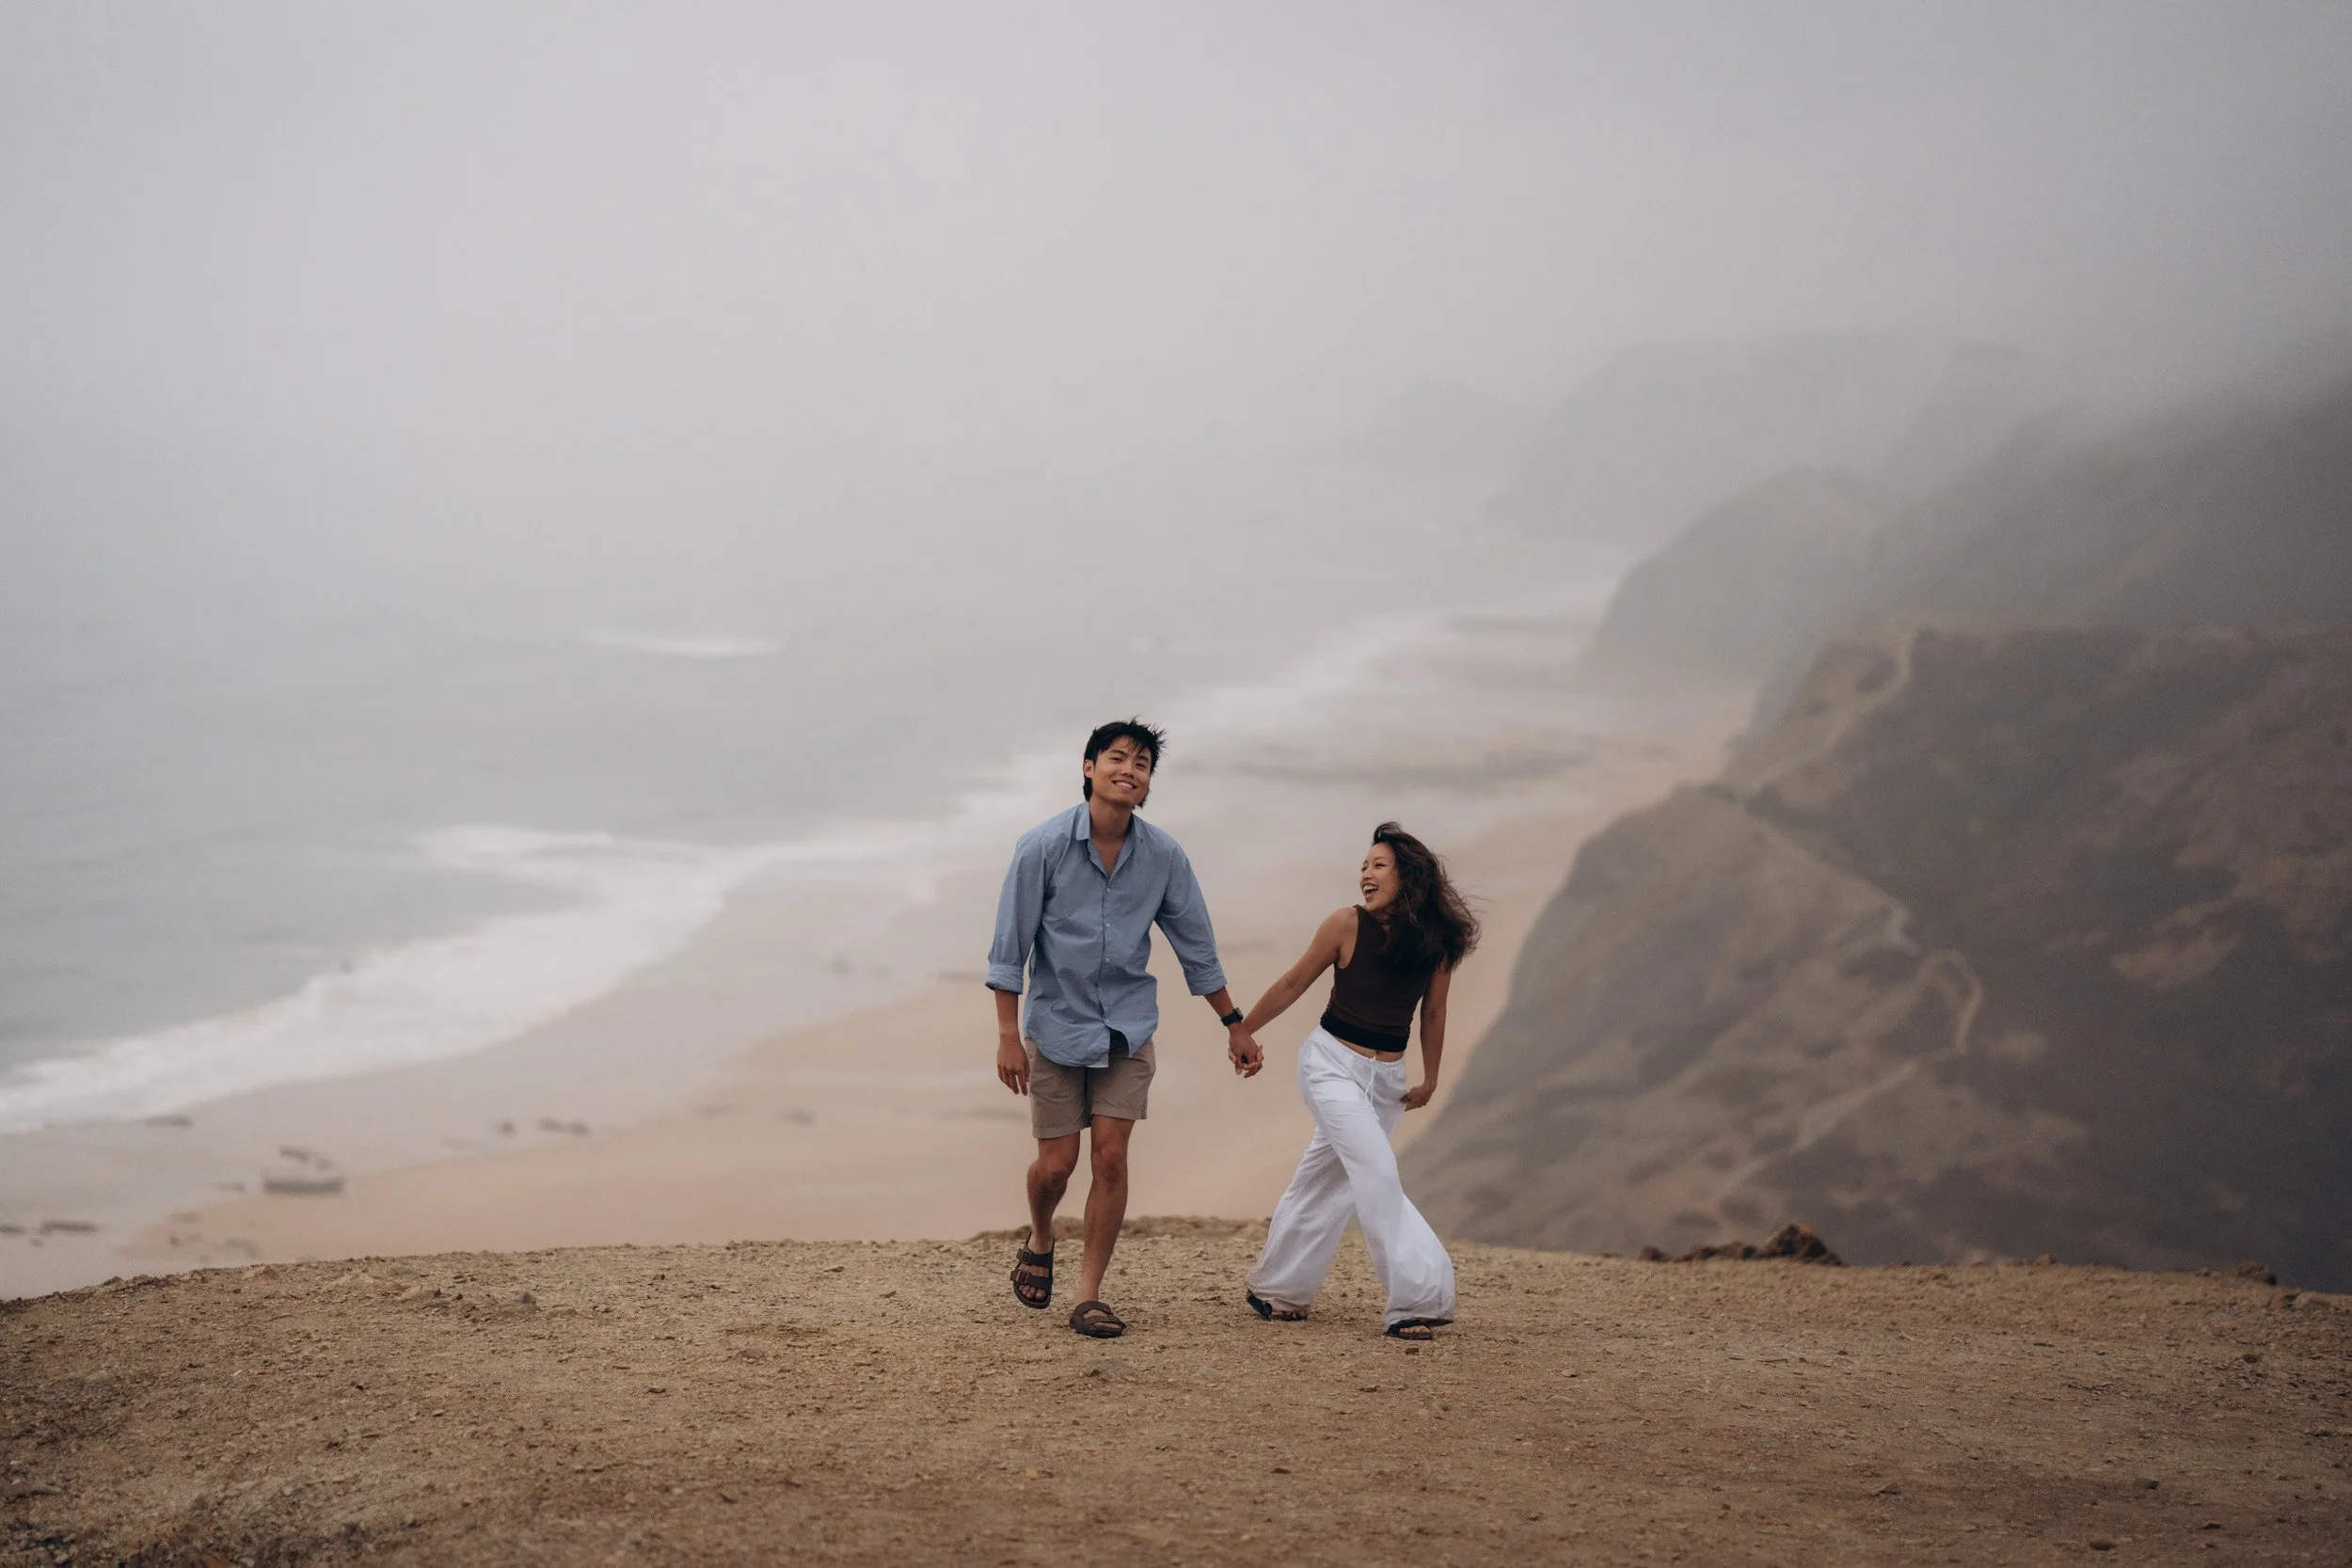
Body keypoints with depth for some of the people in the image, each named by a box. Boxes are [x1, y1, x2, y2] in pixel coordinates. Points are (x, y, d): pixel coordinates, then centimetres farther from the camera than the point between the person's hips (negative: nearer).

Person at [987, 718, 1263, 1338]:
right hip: (1057, 1026, -2)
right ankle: (1039, 1243, 33)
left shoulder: (1163, 856, -4)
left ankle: (1089, 1296, 3)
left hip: (1127, 1029, 2)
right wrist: (1008, 1035, -12)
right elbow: (1010, 945, -8)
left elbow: (1196, 946, 7)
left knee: (1111, 1158, -6)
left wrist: (1234, 1026, 10)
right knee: (1056, 1163, 1)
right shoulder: (1042, 846, -12)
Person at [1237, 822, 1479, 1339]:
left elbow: (1433, 1012, 7)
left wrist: (1429, 1080, 13)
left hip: (1386, 1077, 4)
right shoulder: (1348, 925, -13)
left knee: (1327, 1179, 13)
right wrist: (1242, 1031, 7)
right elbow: (1293, 984, -1)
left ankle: (1275, 1290, 27)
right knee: (1377, 1172, -18)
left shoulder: (1435, 940, -5)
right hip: (1333, 1063, -4)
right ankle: (1416, 1297, -19)